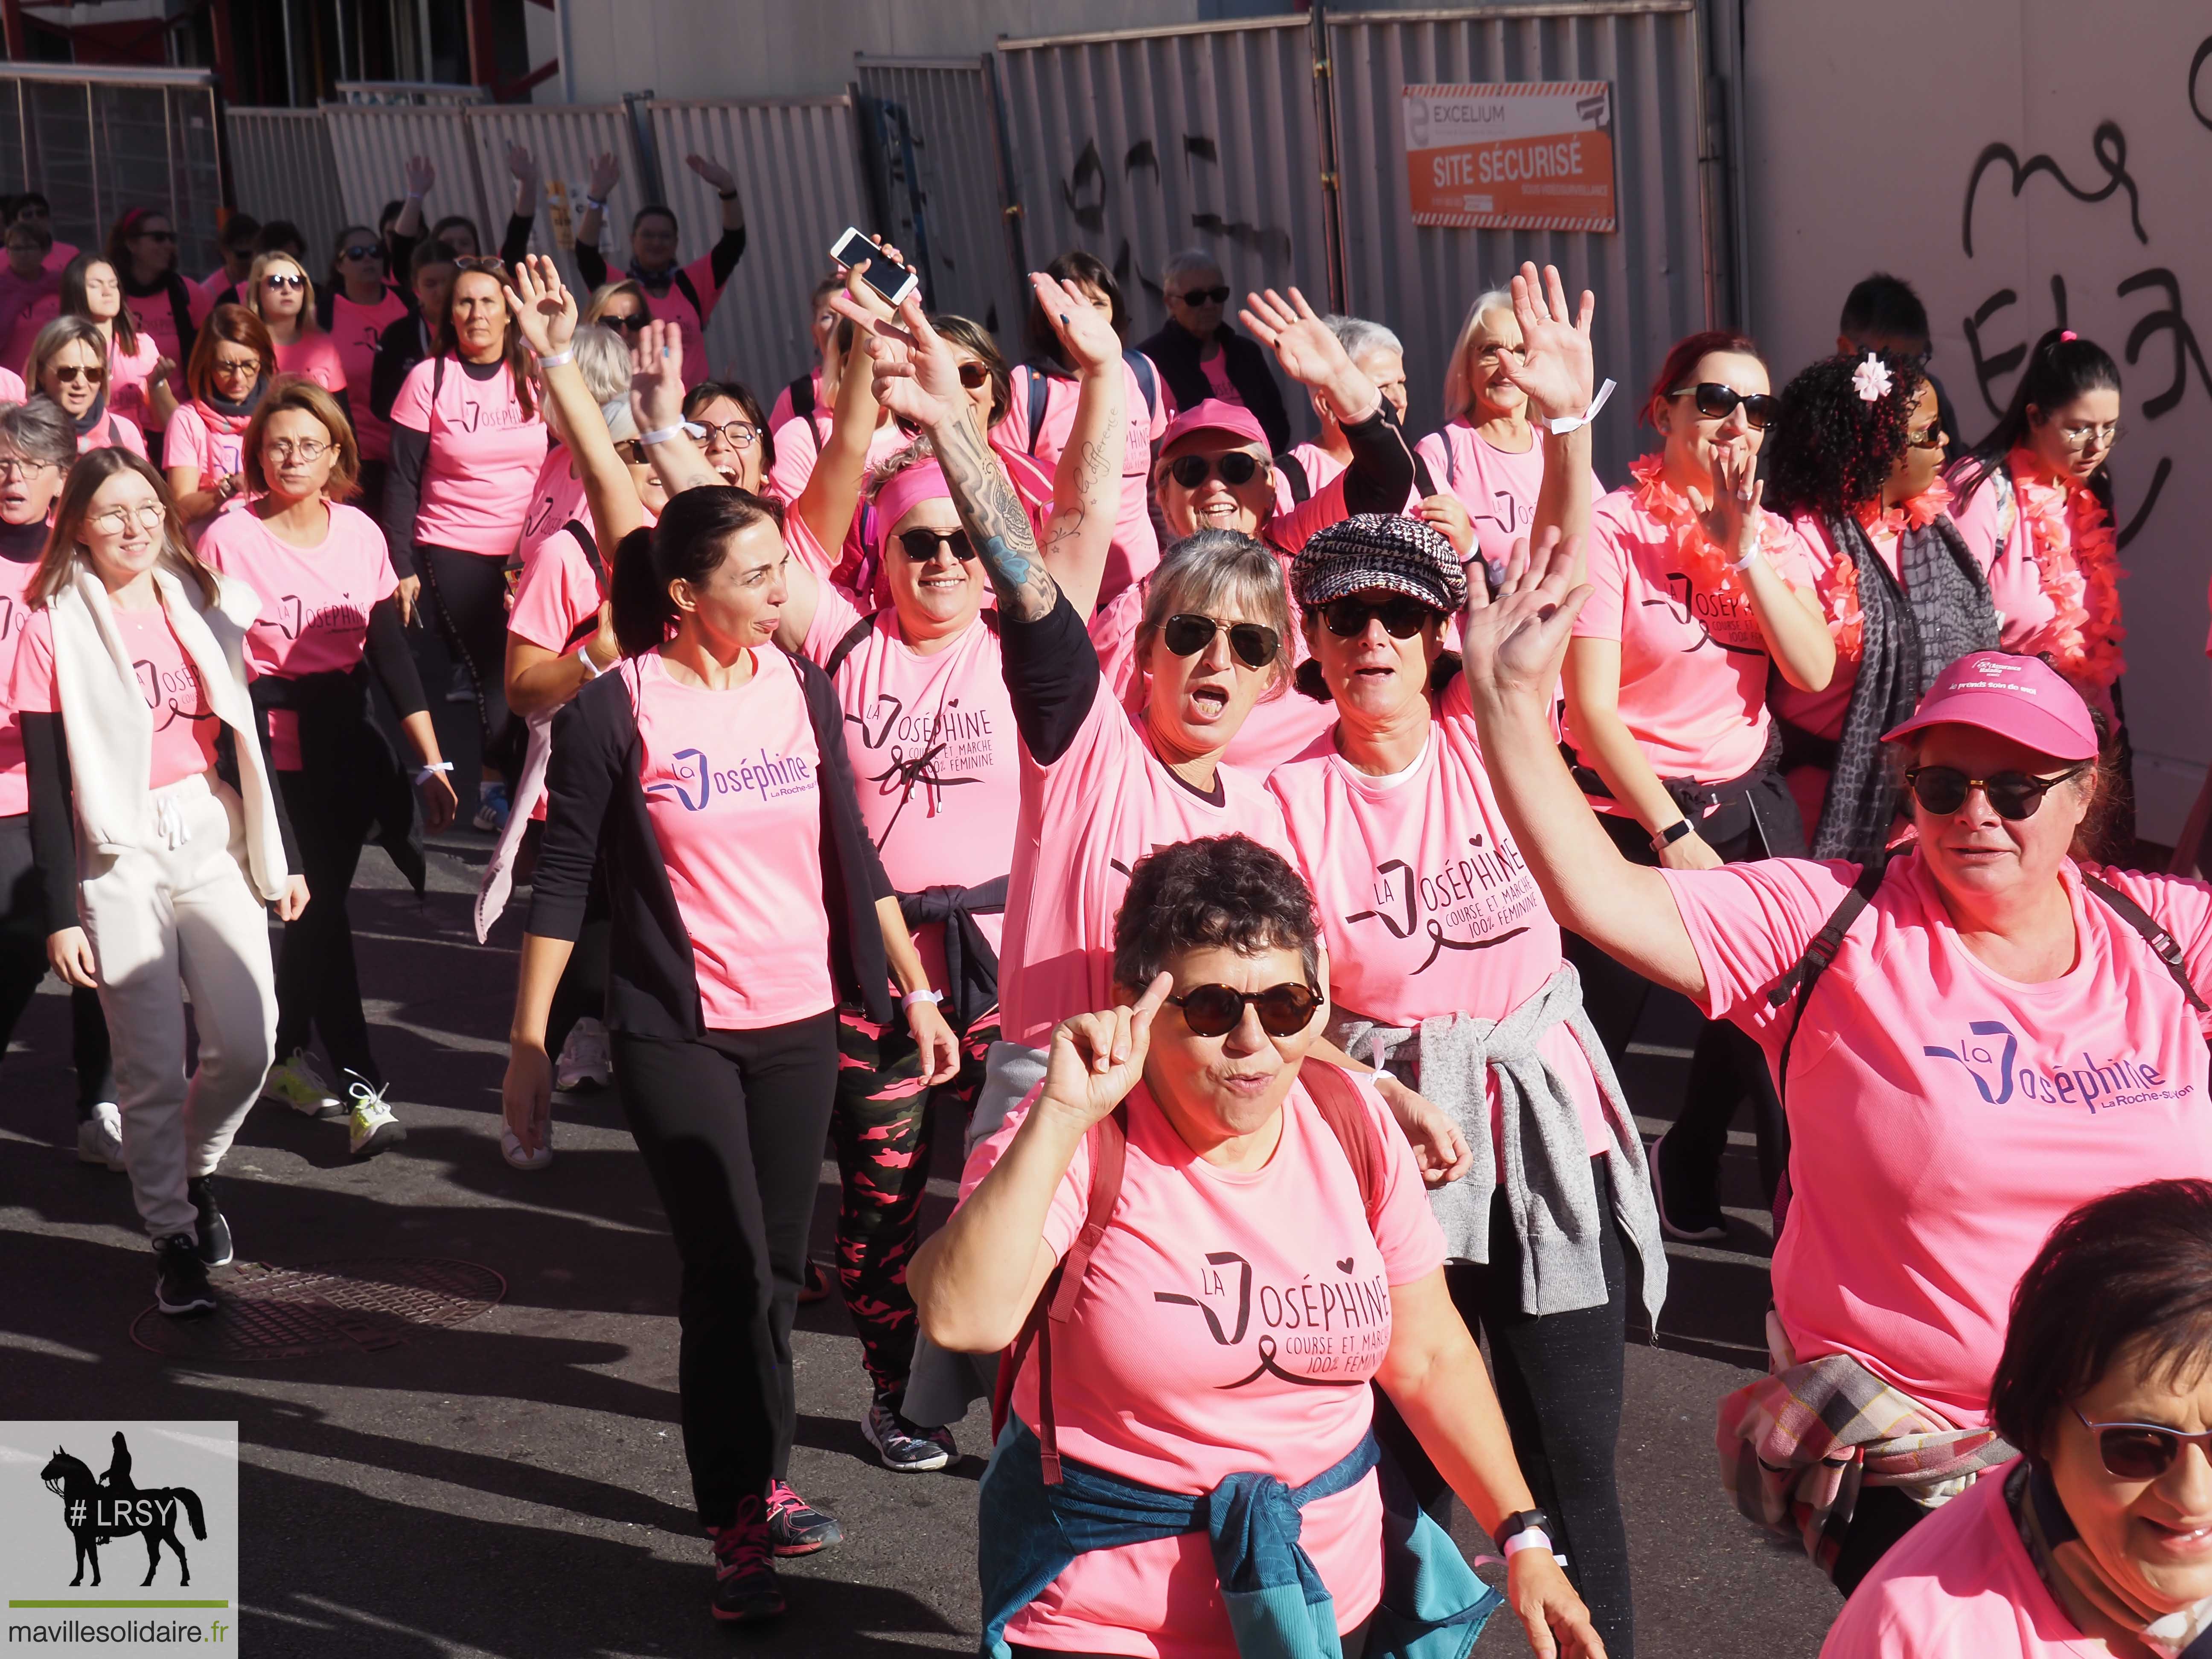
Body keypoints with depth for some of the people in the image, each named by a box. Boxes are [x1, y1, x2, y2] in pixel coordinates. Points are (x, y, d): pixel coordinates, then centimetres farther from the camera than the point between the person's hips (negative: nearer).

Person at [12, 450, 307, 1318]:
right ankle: (173, 1238, 14)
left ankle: (195, 1169, 26)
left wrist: (282, 857, 13)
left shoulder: (205, 608, 8)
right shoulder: (55, 628, -3)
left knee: (247, 1044, -4)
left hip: (215, 840, 3)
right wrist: (62, 912, -7)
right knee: (152, 1067, -2)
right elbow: (48, 782, -4)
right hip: (119, 857, -3)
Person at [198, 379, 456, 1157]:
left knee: (315, 898, 8)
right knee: (318, 907, -5)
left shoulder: (360, 533, 3)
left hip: (345, 733, 4)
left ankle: (286, 1055, 28)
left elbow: (391, 651, 5)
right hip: (267, 740, -4)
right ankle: (362, 1088, -3)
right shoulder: (229, 540, -8)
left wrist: (432, 762, 2)